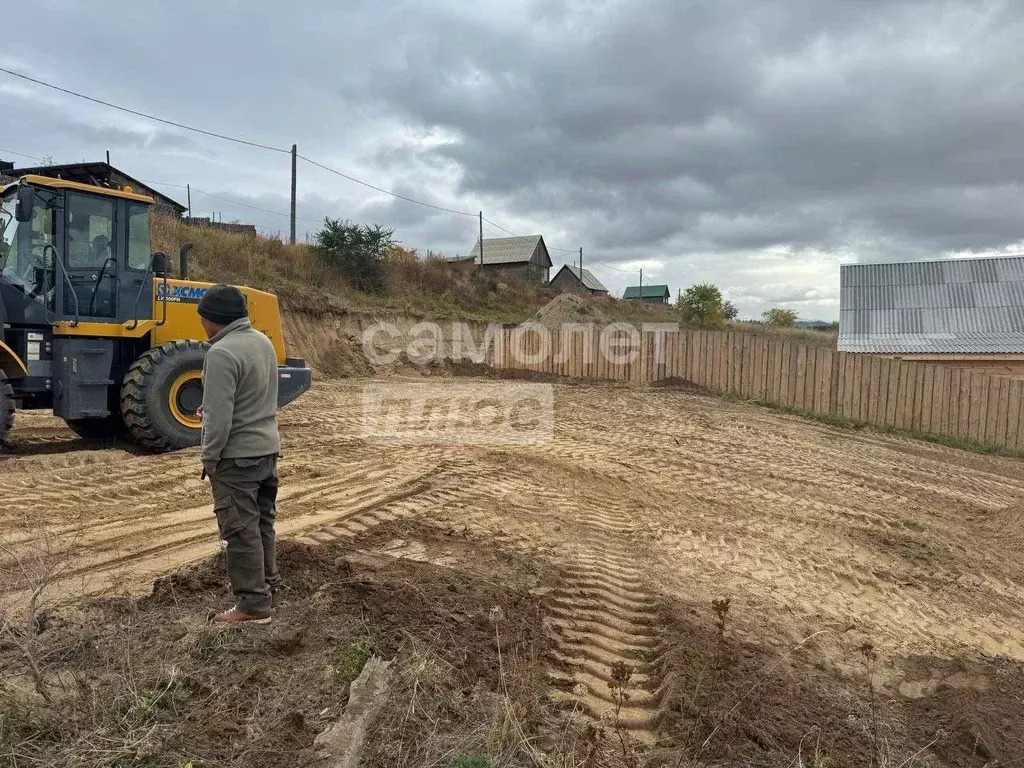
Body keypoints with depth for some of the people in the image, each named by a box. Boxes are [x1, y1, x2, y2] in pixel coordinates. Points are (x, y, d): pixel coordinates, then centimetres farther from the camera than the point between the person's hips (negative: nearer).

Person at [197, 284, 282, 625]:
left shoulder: (222, 353, -21)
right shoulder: (263, 341, 8)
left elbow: (219, 418, -22)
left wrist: (209, 457, -10)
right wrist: (209, 409, 18)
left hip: (237, 455, -9)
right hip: (267, 448, 9)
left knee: (241, 530, 0)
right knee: (262, 523, 18)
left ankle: (253, 605, 8)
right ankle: (266, 588, 31)